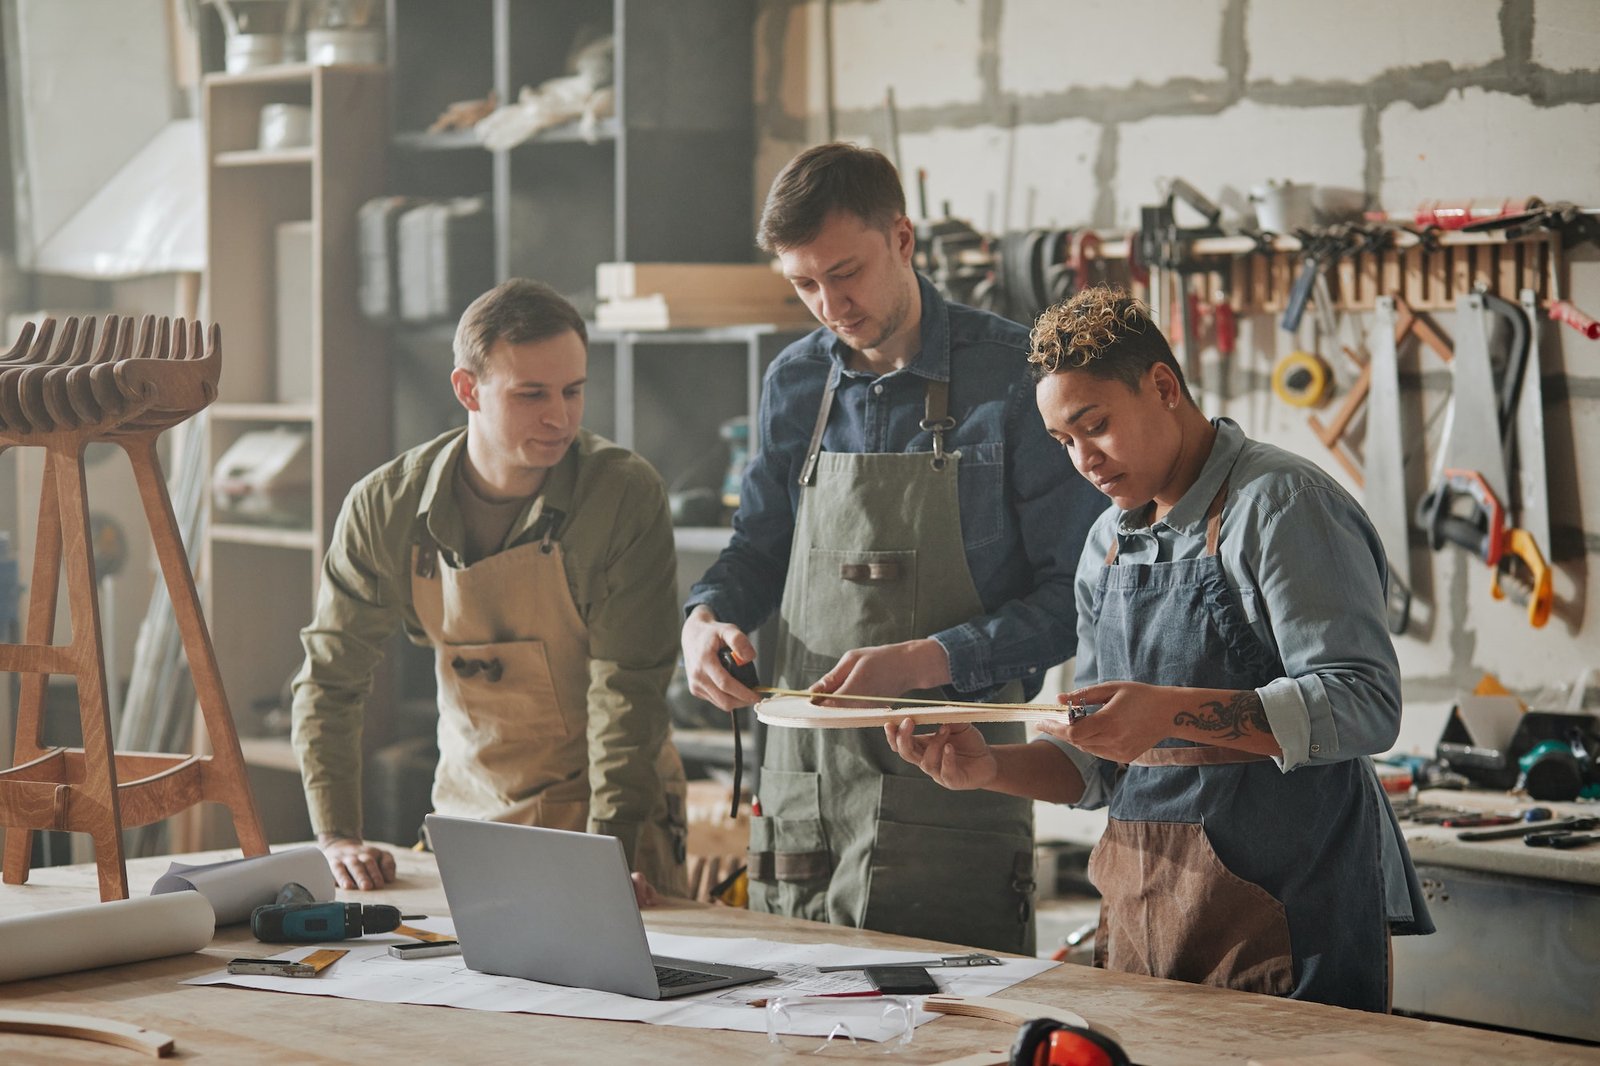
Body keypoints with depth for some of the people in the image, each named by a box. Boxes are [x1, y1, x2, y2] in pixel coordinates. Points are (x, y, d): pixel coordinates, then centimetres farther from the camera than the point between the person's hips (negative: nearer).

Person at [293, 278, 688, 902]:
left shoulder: (626, 495, -15)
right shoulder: (384, 508, -7)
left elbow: (626, 689, -18)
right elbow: (328, 676, 4)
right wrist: (336, 837, -4)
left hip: (607, 807, -3)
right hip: (471, 813, 3)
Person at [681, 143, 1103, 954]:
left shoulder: (1014, 376, -6)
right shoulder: (795, 384, 10)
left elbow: (1073, 592, -8)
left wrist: (926, 660, -20)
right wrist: (707, 615, 0)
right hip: (802, 786, 5)